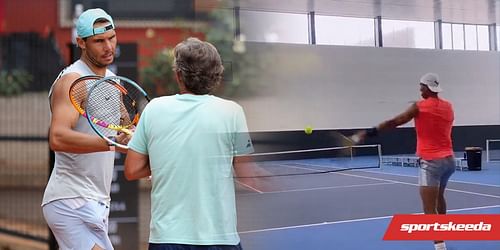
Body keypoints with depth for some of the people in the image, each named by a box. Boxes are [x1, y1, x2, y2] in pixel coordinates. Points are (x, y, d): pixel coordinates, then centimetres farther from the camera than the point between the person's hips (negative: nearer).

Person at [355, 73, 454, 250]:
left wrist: (370, 132, -9)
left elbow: (393, 122, -12)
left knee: (430, 209, -11)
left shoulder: (420, 107, -9)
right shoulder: (448, 106, 8)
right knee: (439, 197, 28)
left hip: (431, 162, -7)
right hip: (449, 159, 7)